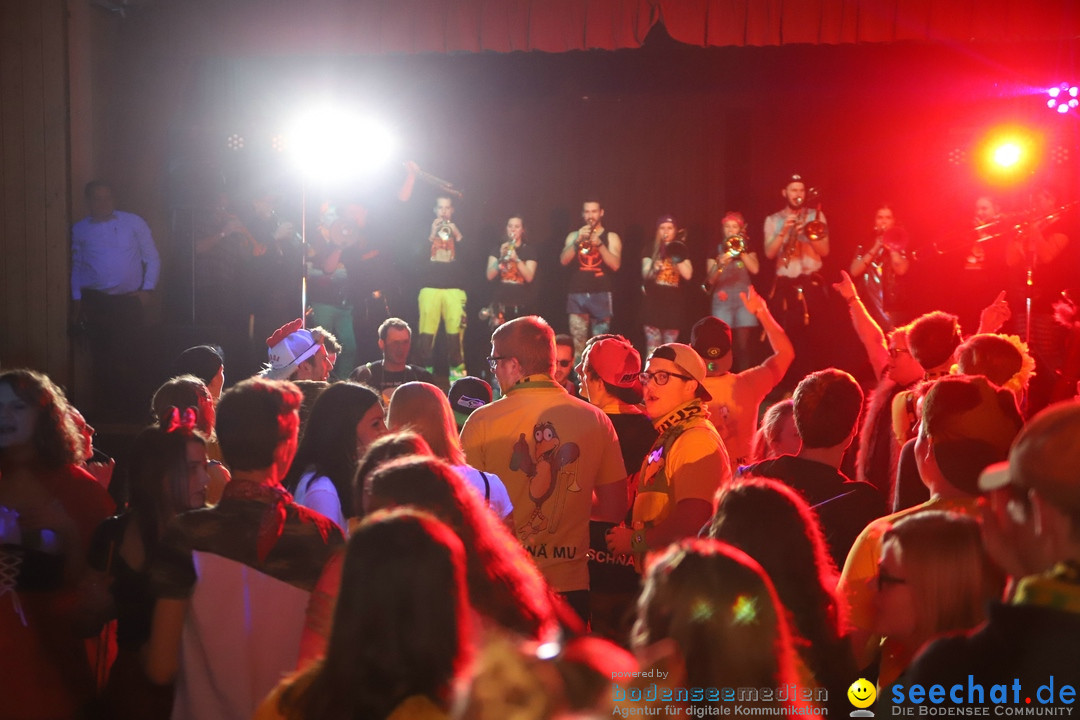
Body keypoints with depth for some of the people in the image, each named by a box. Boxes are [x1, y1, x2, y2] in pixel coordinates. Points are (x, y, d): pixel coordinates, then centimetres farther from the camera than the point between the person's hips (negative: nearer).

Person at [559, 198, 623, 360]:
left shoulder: (611, 237, 8)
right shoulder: (574, 235, 14)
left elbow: (615, 265, -6)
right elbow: (563, 260, 0)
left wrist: (599, 244, -17)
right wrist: (578, 240, -12)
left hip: (601, 295, -2)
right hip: (577, 294, 2)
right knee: (577, 341, -3)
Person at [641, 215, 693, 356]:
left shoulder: (680, 250, 8)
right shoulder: (651, 249, 5)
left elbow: (688, 275, -3)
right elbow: (645, 274, -4)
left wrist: (677, 258, -15)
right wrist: (654, 268, -25)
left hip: (673, 304, 1)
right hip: (654, 304, -1)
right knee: (652, 348, -6)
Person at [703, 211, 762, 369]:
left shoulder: (747, 247, 13)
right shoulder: (717, 248, 11)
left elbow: (755, 269, -5)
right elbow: (710, 280, 3)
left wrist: (739, 250, -6)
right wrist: (719, 265, -15)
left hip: (744, 299, 0)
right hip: (723, 300, 0)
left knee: (743, 345, -7)